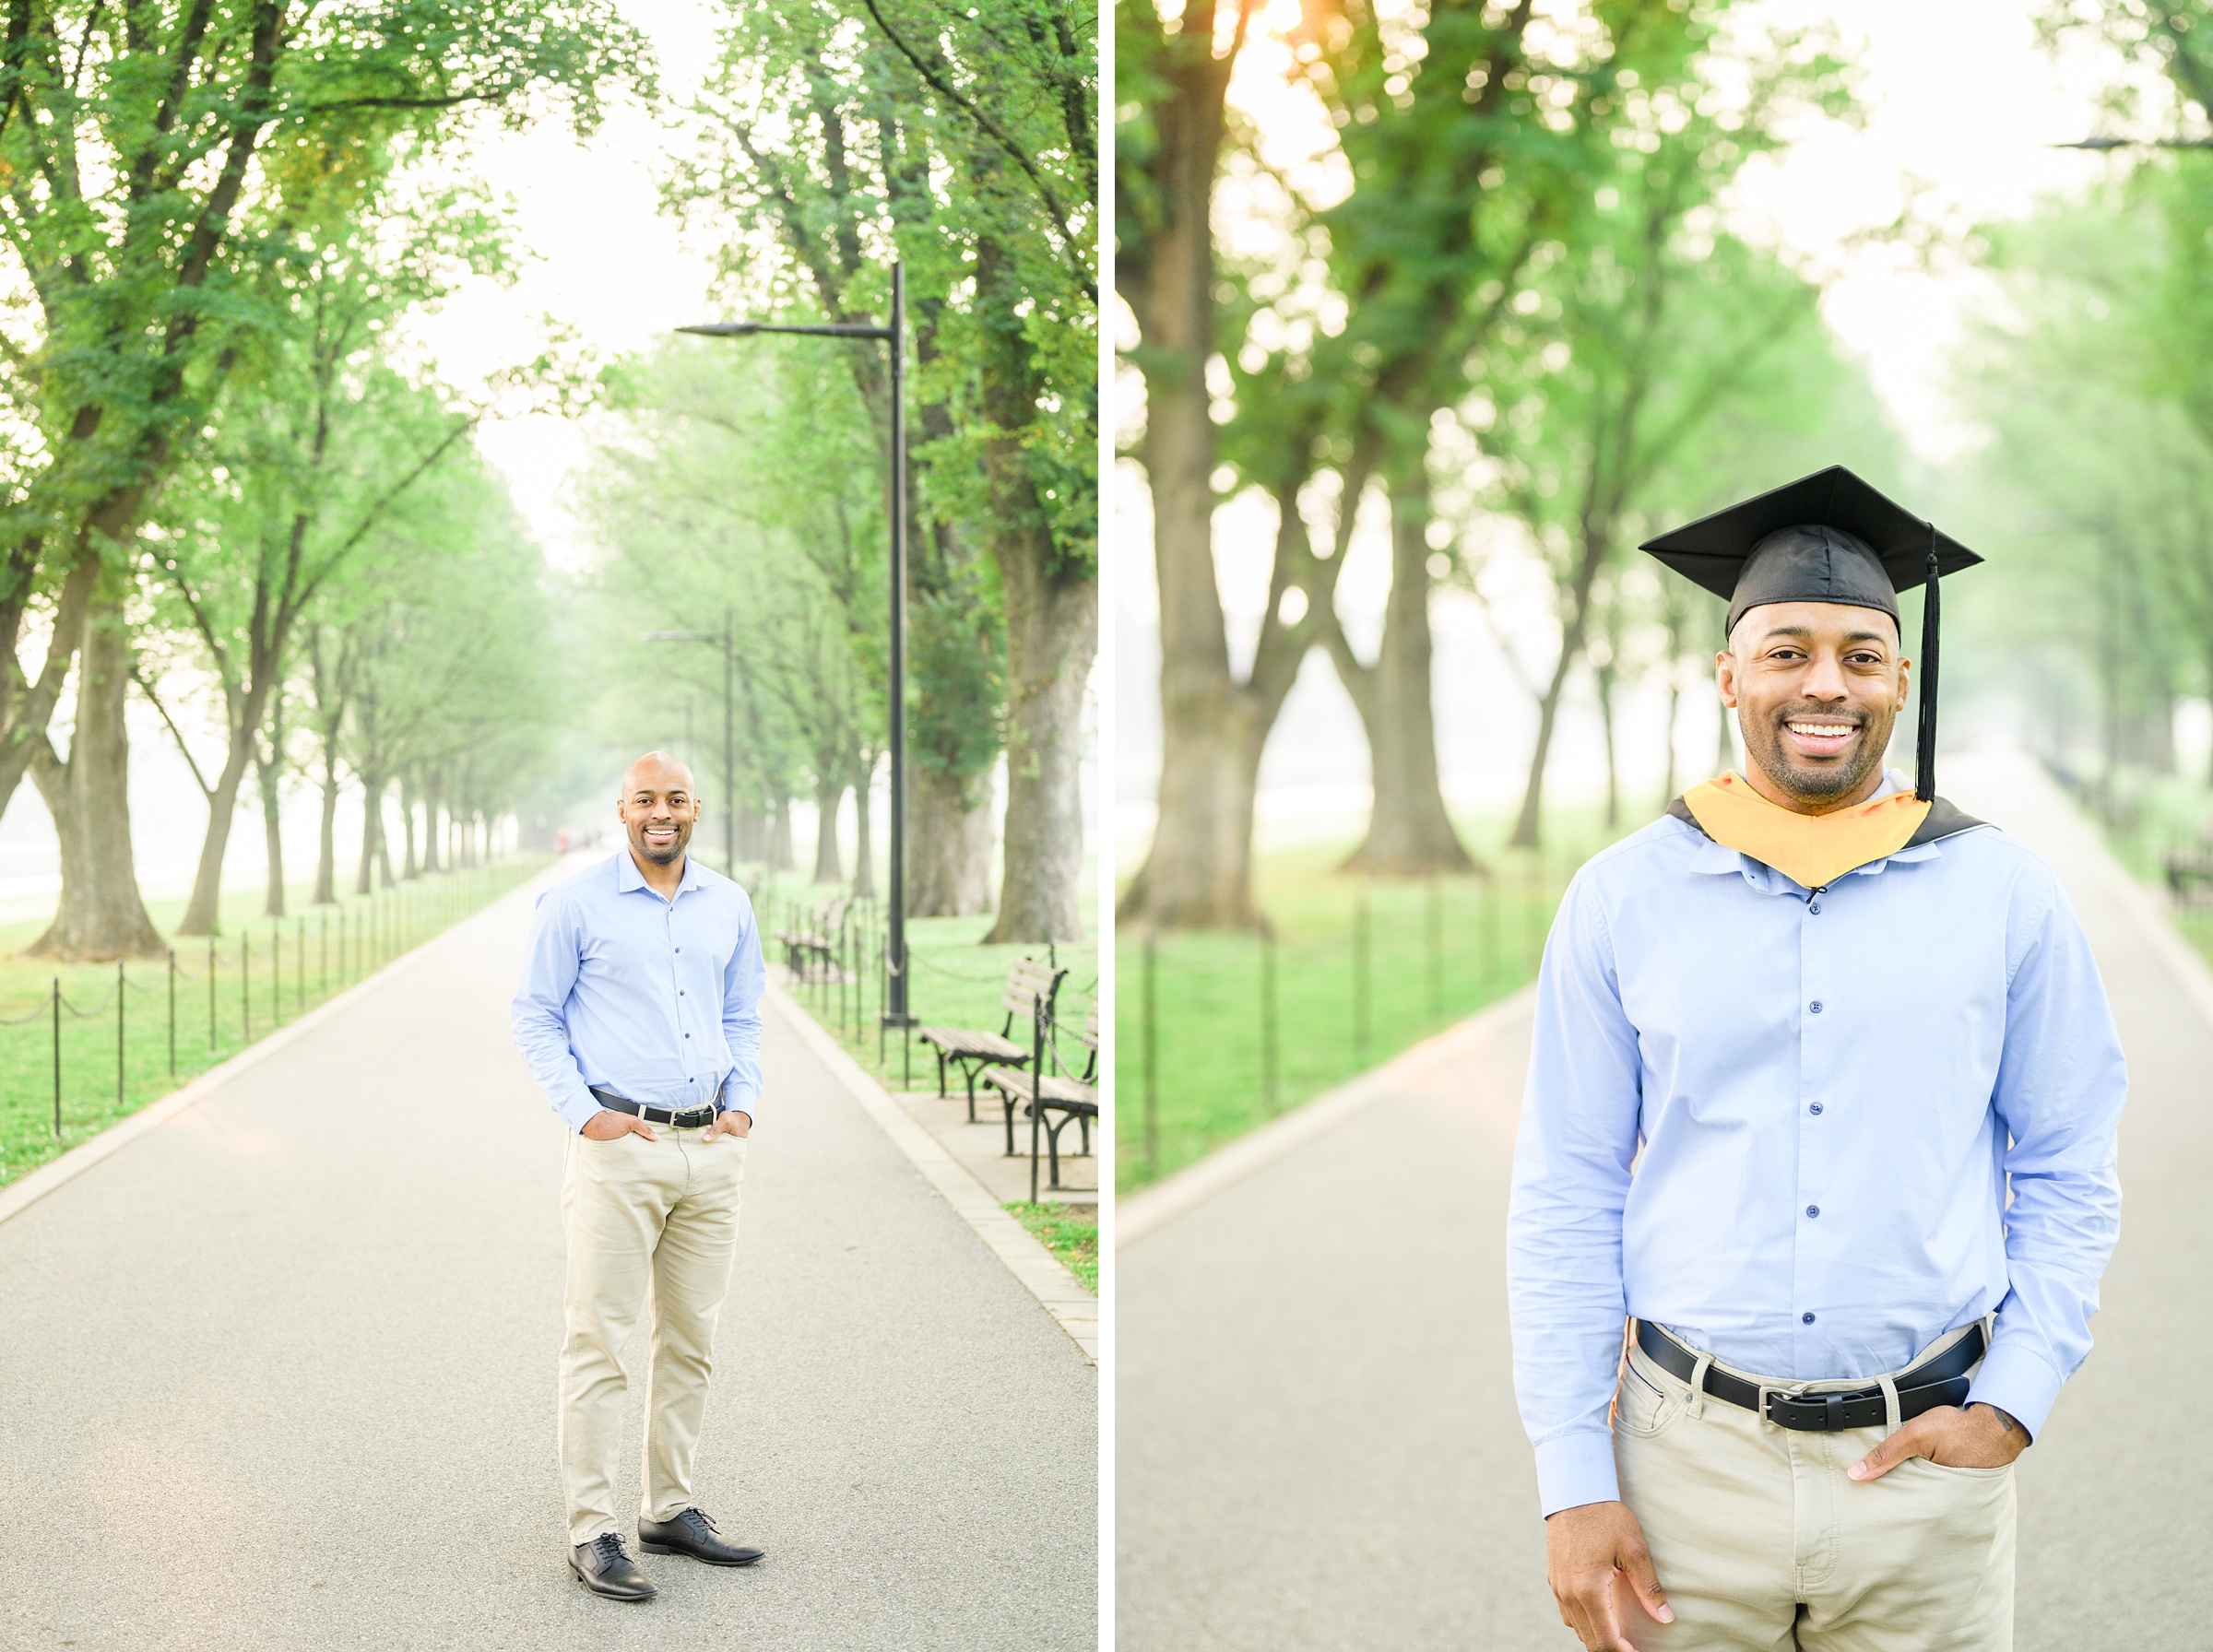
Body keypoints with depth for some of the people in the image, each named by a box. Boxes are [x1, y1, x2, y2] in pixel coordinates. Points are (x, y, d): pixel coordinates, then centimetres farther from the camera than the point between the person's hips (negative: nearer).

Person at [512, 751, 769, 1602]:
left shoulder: (729, 906, 11)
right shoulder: (574, 903, -2)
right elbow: (534, 1016, 0)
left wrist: (743, 1105, 5)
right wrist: (584, 1113, -9)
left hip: (712, 1149, 5)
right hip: (620, 1148, -5)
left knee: (692, 1339, 10)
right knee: (599, 1341, -6)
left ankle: (672, 1509, 21)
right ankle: (592, 1532, -2)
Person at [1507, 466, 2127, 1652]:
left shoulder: (2003, 897, 1)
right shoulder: (1620, 903, 0)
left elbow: (2069, 1176, 7)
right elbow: (1565, 1200, 1)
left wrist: (2013, 1405, -4)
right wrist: (1572, 1483, -3)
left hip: (1925, 1467, 0)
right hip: (1692, 1464, 0)